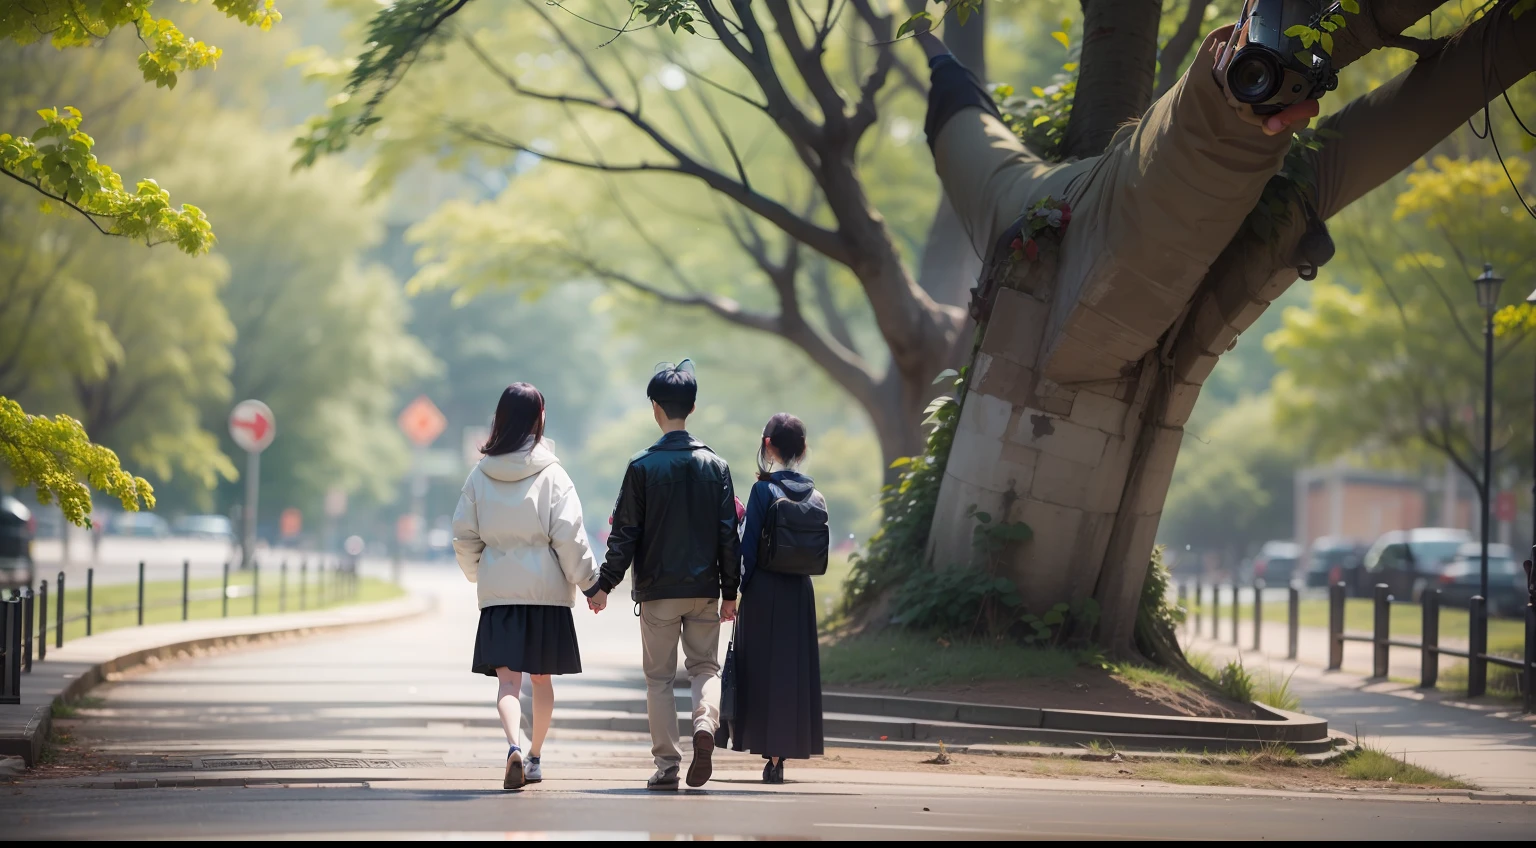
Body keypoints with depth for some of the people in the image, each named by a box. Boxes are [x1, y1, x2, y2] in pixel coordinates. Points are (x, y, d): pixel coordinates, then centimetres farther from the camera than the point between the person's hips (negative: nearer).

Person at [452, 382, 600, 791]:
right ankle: (534, 757, 24)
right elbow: (569, 535, -11)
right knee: (542, 677, 14)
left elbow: (463, 535, 6)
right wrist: (589, 581, -3)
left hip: (498, 590, 1)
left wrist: (478, 574, 24)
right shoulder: (551, 474, -7)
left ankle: (514, 745, -29)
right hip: (546, 588, -1)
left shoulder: (481, 474, 2)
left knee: (508, 677, -5)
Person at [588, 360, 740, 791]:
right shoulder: (715, 465, 2)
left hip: (657, 588, -2)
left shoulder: (642, 466, -5)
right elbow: (729, 533, 3)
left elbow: (625, 533, -6)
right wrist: (730, 590, 10)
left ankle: (667, 766, 1)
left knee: (659, 677, 6)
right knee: (705, 666, 14)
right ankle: (705, 723, -16)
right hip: (705, 588, 2)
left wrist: (604, 585, 0)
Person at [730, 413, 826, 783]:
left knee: (764, 667, 2)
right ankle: (783, 752, 9)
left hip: (765, 590, -4)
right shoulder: (813, 493, 5)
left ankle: (771, 755, -2)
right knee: (794, 668, 9)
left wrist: (737, 589, -4)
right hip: (801, 591, 4)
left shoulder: (764, 490, -10)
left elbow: (750, 546, -12)